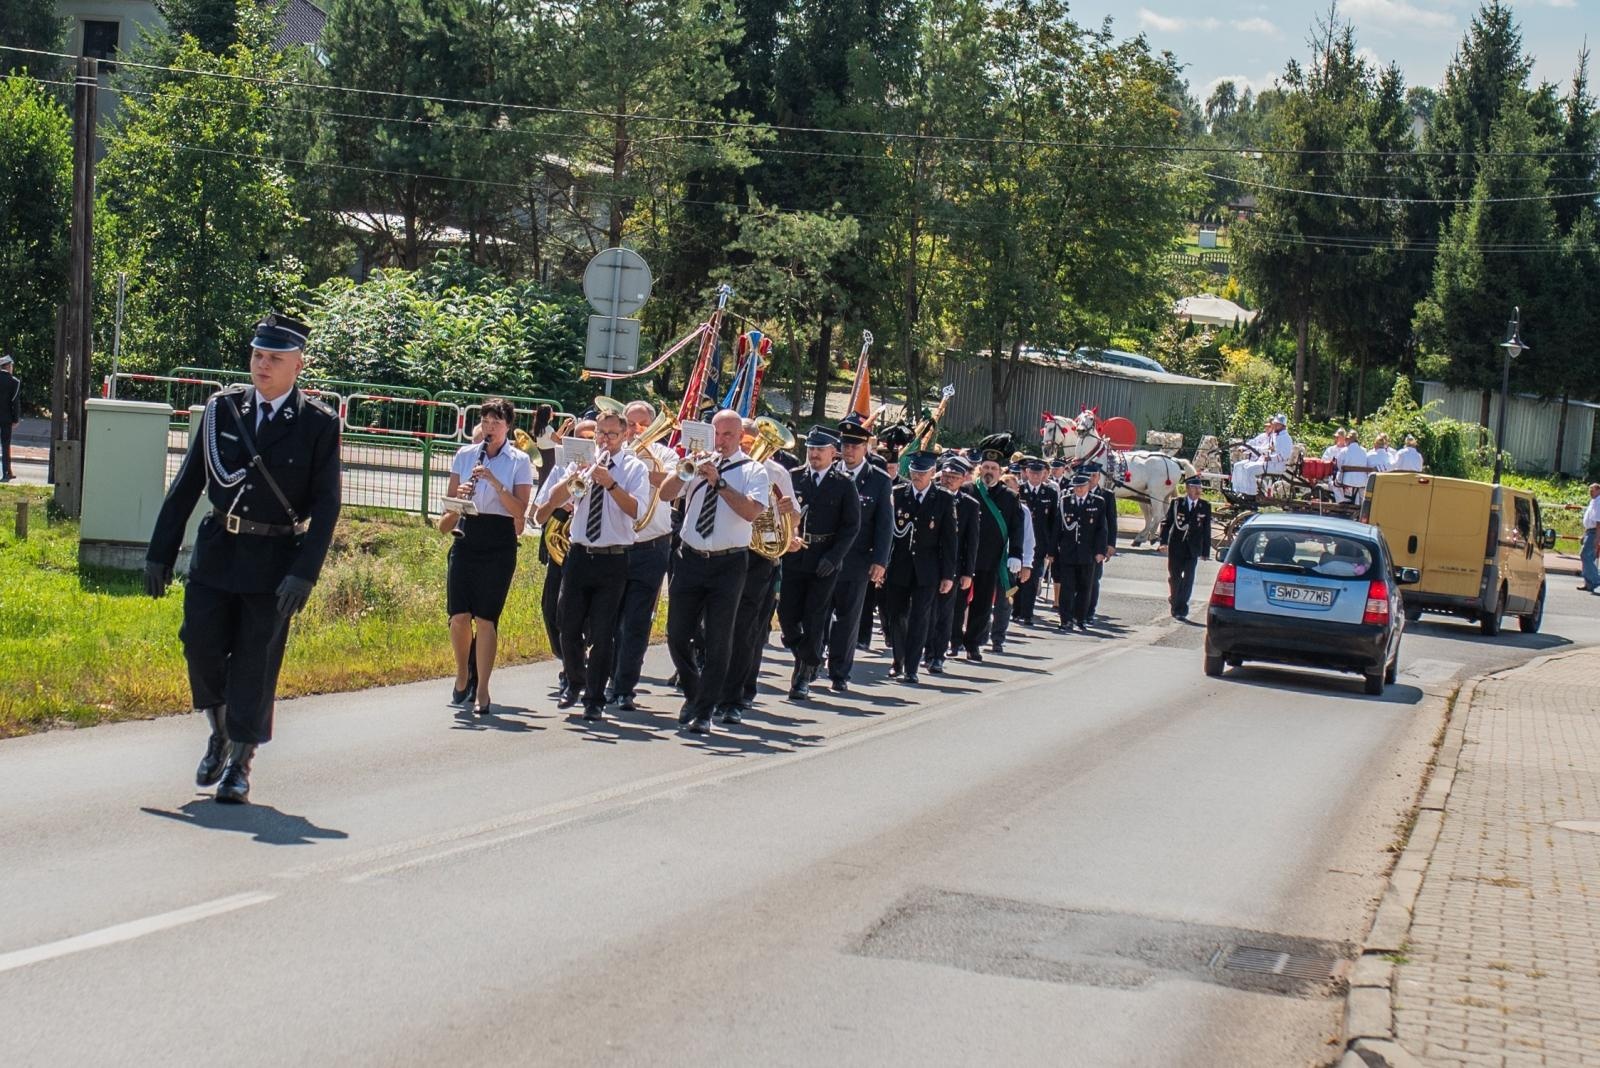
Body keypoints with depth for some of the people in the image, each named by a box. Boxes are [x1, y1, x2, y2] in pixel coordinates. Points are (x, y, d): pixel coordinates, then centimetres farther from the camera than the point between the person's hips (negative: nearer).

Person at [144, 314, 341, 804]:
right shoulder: (223, 408, 5)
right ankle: (220, 733, 26)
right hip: (216, 552, 3)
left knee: (255, 663, 1)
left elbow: (325, 505, -6)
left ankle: (239, 764, 12)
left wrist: (304, 573, -16)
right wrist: (161, 552, 6)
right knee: (201, 645, 0)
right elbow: (187, 485, 9)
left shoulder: (318, 425, -4)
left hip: (274, 561, -3)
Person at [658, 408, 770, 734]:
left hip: (728, 564, -3)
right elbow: (666, 495, -1)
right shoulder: (700, 463, 9)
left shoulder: (754, 472, 1)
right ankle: (692, 693, 28)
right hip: (690, 559, 3)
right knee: (677, 636, 5)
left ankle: (704, 712, 7)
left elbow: (751, 511, -17)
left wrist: (718, 482, -21)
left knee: (718, 641, -1)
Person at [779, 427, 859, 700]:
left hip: (825, 562, -2)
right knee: (787, 615, 0)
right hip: (793, 558, 2)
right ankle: (807, 660, 25)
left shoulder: (844, 484, 0)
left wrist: (833, 557, -11)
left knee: (814, 620, -1)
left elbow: (851, 526, -1)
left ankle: (805, 676, 9)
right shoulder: (793, 478, 5)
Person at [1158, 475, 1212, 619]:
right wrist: (1164, 542, -10)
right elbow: (1166, 522, 2)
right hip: (1176, 547, 0)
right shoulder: (1176, 503, 0)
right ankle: (1174, 600, 31)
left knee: (1188, 579, -6)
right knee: (1174, 577, 8)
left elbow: (1207, 530, 6)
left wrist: (1206, 552, 4)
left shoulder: (1205, 506, 4)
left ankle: (1180, 609, 0)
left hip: (1193, 549, 0)